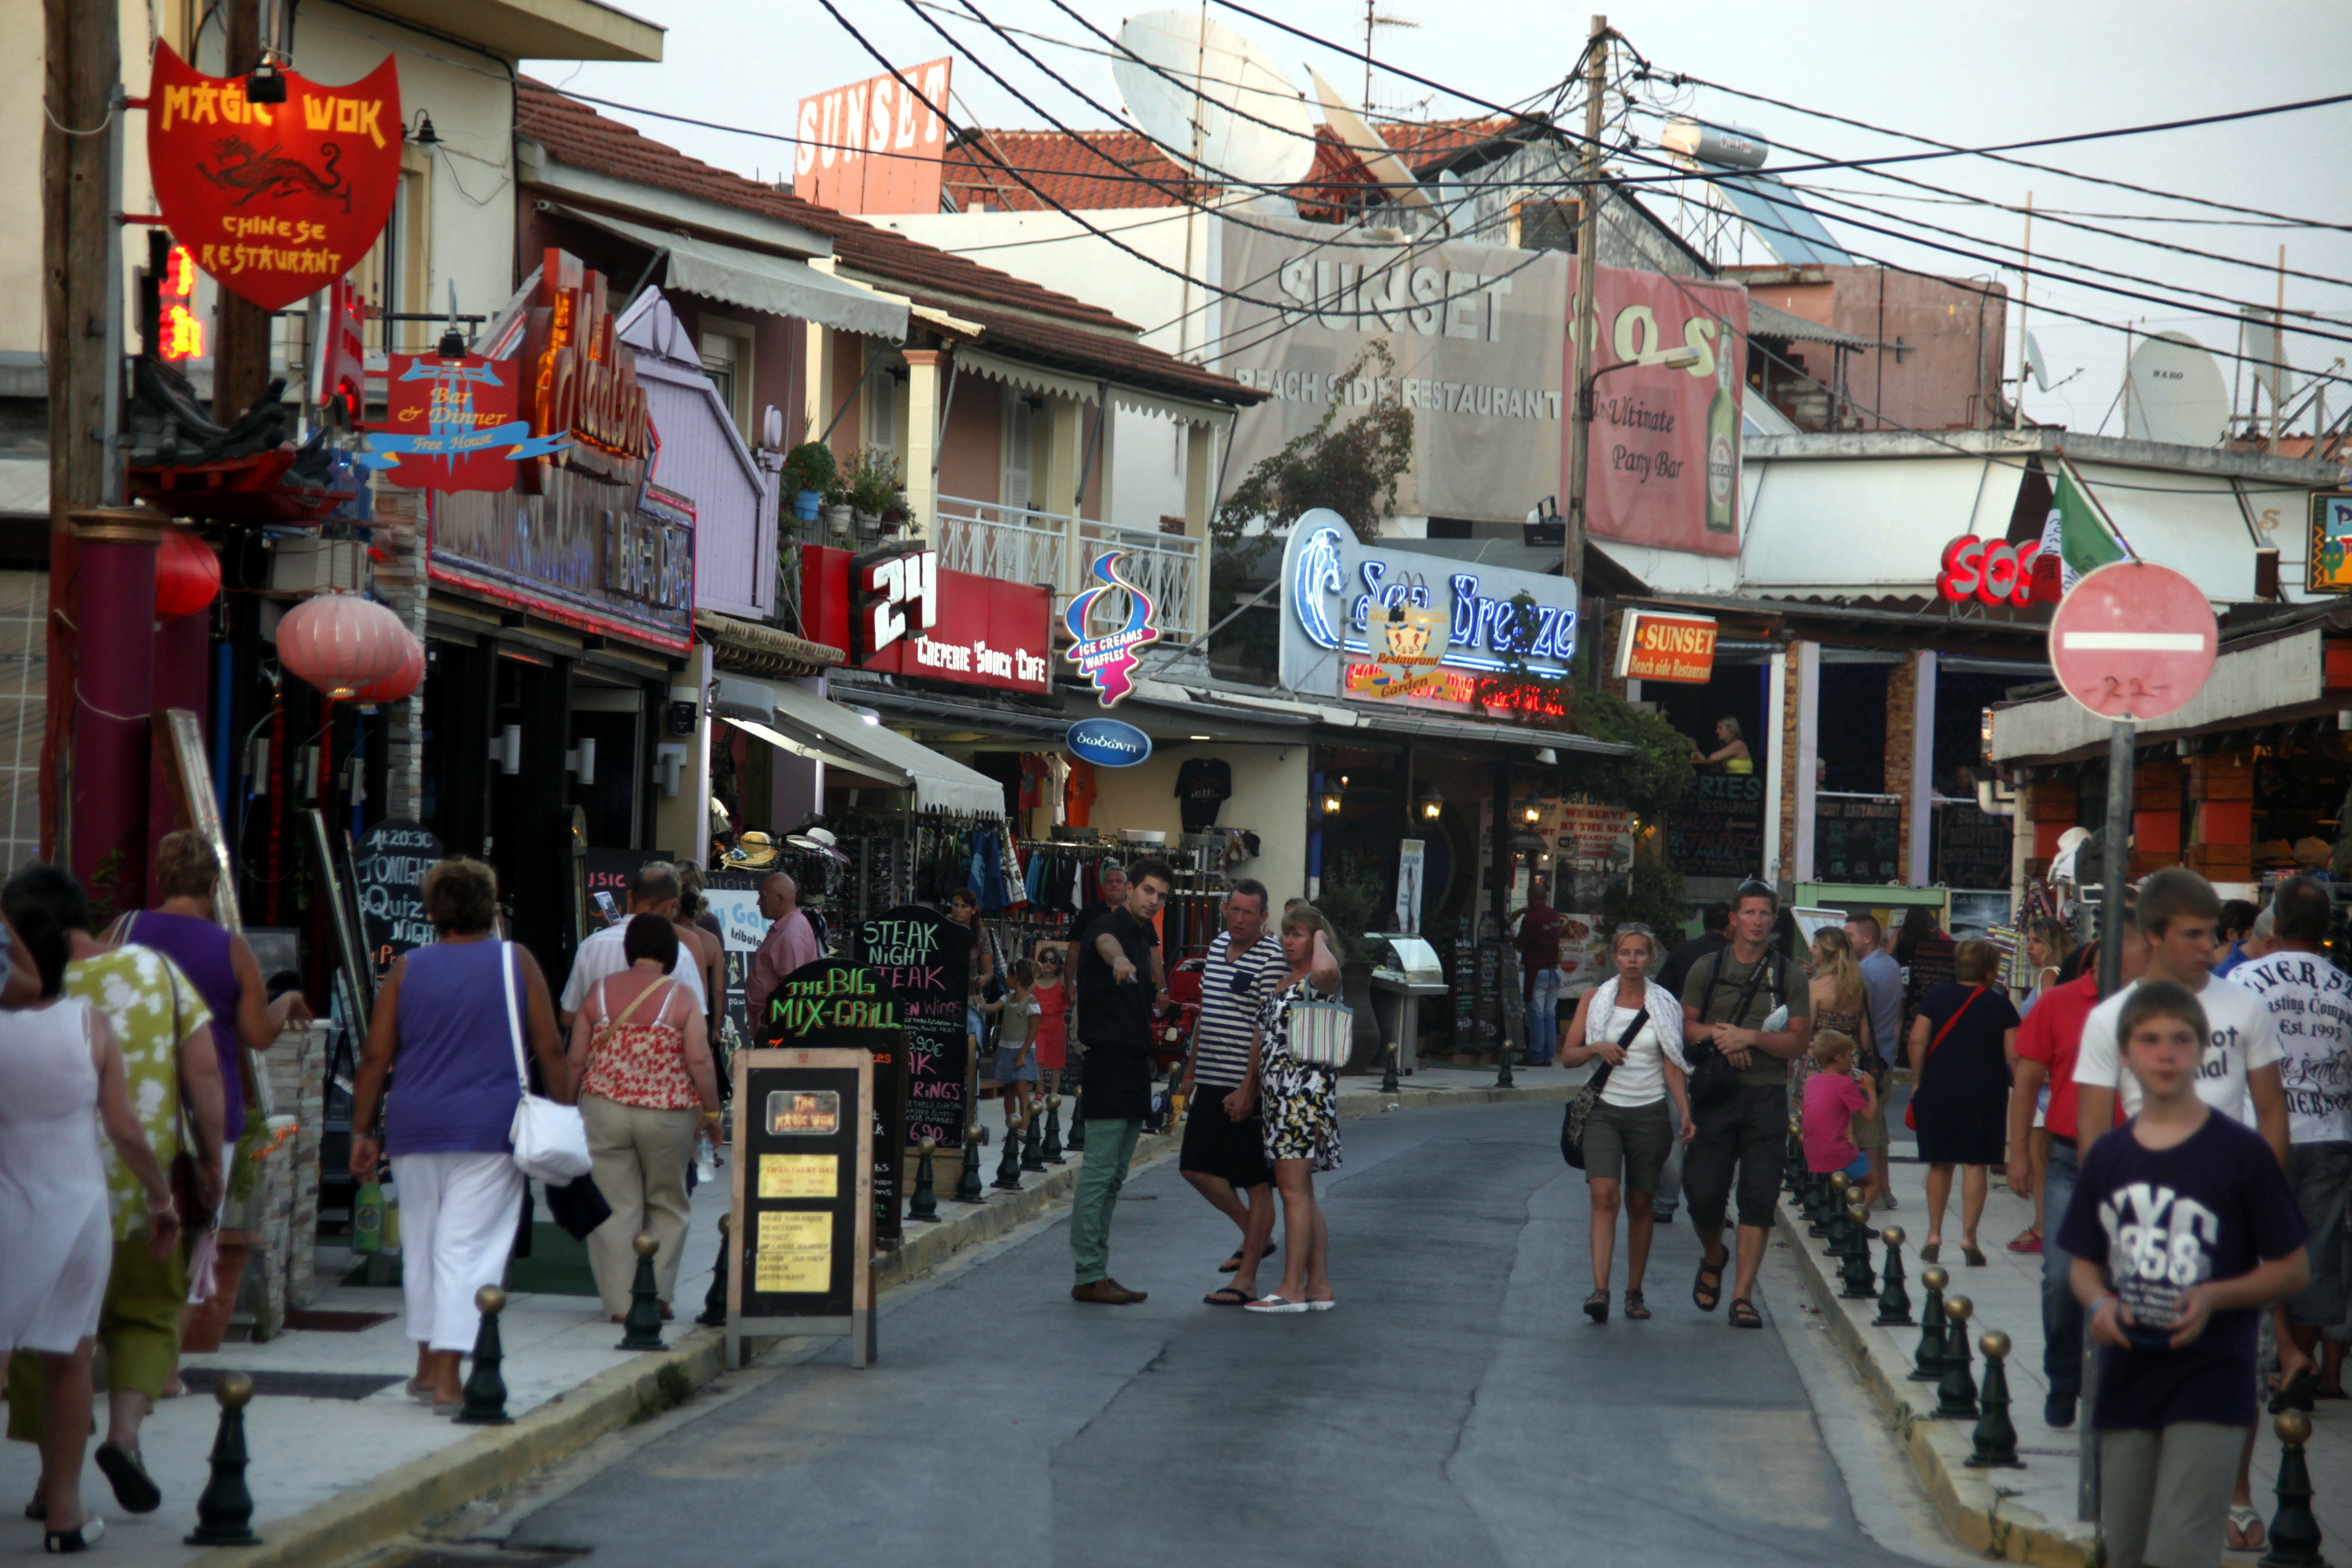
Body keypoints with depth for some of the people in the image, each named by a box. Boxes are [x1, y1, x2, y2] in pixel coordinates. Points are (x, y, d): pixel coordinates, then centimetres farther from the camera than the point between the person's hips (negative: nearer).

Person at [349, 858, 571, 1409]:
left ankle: (427, 1365, 24)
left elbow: (375, 1058, 4)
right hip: (491, 1130, -2)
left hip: (415, 1128, 2)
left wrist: (363, 1131, 10)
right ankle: (447, 1377, -9)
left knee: (421, 1245, 16)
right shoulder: (516, 963, 2)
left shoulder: (407, 969, 6)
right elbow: (550, 1051, 0)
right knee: (468, 1249, -3)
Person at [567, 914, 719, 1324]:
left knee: (615, 1206, 5)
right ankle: (658, 1293, 10)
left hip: (604, 1114, 1)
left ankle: (621, 1301, 3)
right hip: (667, 1116, -1)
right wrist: (711, 1110, 3)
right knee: (666, 1205, 14)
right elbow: (700, 1062, -8)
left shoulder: (599, 993, 3)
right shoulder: (681, 998, -4)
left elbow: (575, 1061, 6)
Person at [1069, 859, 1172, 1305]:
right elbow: (1105, 942, -40)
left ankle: (1096, 1272, 17)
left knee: (1114, 1177, 12)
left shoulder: (1144, 935, 17)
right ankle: (1088, 1276, -11)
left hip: (1134, 1063, 10)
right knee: (1100, 1171, -11)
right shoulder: (1110, 926, -10)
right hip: (1108, 1062, -10)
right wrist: (1118, 959, -58)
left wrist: (1155, 998, 23)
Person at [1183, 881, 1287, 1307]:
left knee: (1257, 1183, -1)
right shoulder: (1218, 947, 13)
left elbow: (1267, 1029, -17)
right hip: (1211, 1084, 8)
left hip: (1248, 1090, -8)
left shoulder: (1272, 957, -12)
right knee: (1196, 1168, 9)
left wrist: (1248, 1088, -20)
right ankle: (1254, 1235, 27)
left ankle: (1246, 1280, 2)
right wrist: (1193, 1071, 20)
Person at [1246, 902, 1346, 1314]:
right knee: (1300, 1192, 11)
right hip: (1279, 1093, 10)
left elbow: (1326, 968, -36)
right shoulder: (1282, 982, 19)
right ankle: (1319, 1286, 14)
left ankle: (1293, 1288, -10)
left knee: (1294, 1188, -10)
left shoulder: (1318, 982, -10)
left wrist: (1321, 939, -17)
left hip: (1307, 1091, -10)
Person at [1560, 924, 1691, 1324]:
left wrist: (1685, 1111, -9)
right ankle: (1600, 1291, -24)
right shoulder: (1594, 1000, 6)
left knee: (1640, 1205, 6)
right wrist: (1596, 1048, -14)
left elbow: (1673, 1066, 3)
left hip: (1650, 1114, 1)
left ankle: (1635, 1292, 17)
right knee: (1605, 1196, -17)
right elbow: (1567, 1055, 6)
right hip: (1604, 1110, -1)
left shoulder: (1665, 1005, 5)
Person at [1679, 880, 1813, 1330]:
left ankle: (1743, 1294, 0)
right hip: (1715, 1094, 1)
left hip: (1767, 1095, -1)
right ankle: (1713, 1258, 30)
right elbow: (1685, 1025, 9)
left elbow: (1800, 1039, -1)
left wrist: (1750, 1037, -13)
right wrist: (1716, 1035, -11)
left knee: (1758, 1200, -4)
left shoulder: (1788, 976, 5)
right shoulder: (1707, 969, 9)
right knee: (1703, 1193, -1)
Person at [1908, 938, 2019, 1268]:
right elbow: (2013, 1055, -5)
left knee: (1939, 1164, 12)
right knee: (1975, 1164, 0)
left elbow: (1917, 1041, -4)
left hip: (1938, 1090, 2)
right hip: (1985, 1093, -2)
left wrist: (1917, 1081, 5)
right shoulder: (2000, 1006, -2)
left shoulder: (1936, 998, 2)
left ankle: (1934, 1235, 13)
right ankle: (1968, 1237, -6)